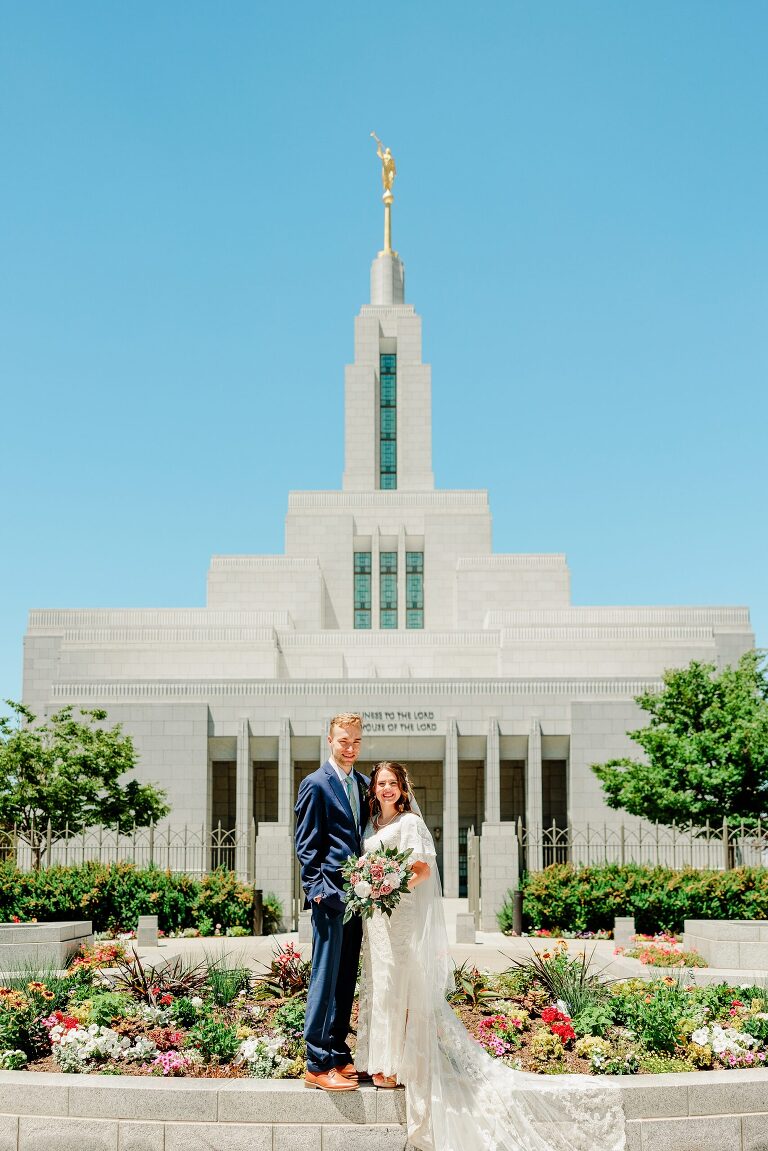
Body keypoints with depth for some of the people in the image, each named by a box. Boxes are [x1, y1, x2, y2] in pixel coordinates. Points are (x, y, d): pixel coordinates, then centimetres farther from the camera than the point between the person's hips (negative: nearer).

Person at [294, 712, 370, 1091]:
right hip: (330, 894, -7)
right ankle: (317, 1064, 0)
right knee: (325, 977, -5)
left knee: (346, 979, 12)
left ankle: (338, 1053, 21)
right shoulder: (316, 784, -6)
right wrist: (317, 889, -14)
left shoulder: (363, 784, 15)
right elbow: (306, 845, -8)